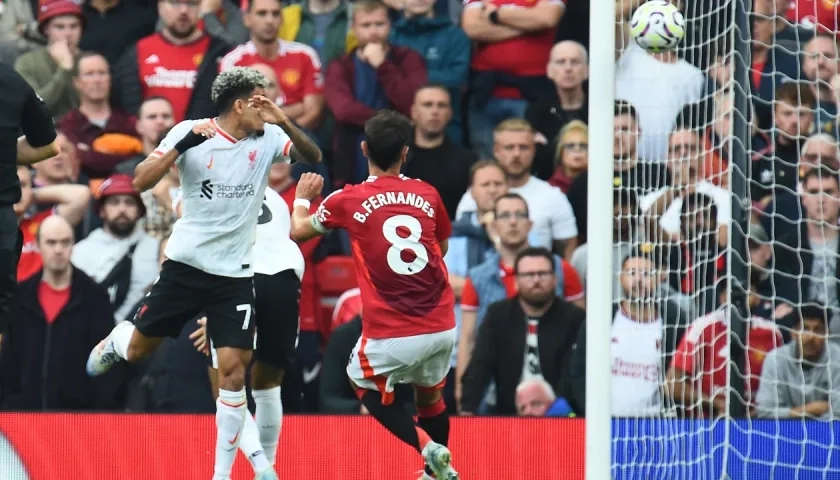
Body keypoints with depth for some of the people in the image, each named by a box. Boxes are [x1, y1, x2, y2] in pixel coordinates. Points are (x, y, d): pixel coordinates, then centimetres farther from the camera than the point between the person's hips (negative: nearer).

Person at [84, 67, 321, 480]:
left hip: (235, 275, 1)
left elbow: (313, 156, -11)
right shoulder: (189, 132, -10)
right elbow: (141, 181, -14)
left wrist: (284, 122, -25)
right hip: (185, 264, -1)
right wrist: (184, 145, -27)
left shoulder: (267, 138, -3)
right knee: (138, 349, 11)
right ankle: (114, 341, 50)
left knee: (232, 370, -9)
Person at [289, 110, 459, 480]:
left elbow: (297, 231, 15)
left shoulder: (348, 201, -5)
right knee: (430, 396, 26)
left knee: (369, 389, 20)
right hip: (441, 326, 3)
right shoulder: (428, 195, 3)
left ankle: (429, 447, -1)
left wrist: (302, 198, 35)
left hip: (390, 335, -3)